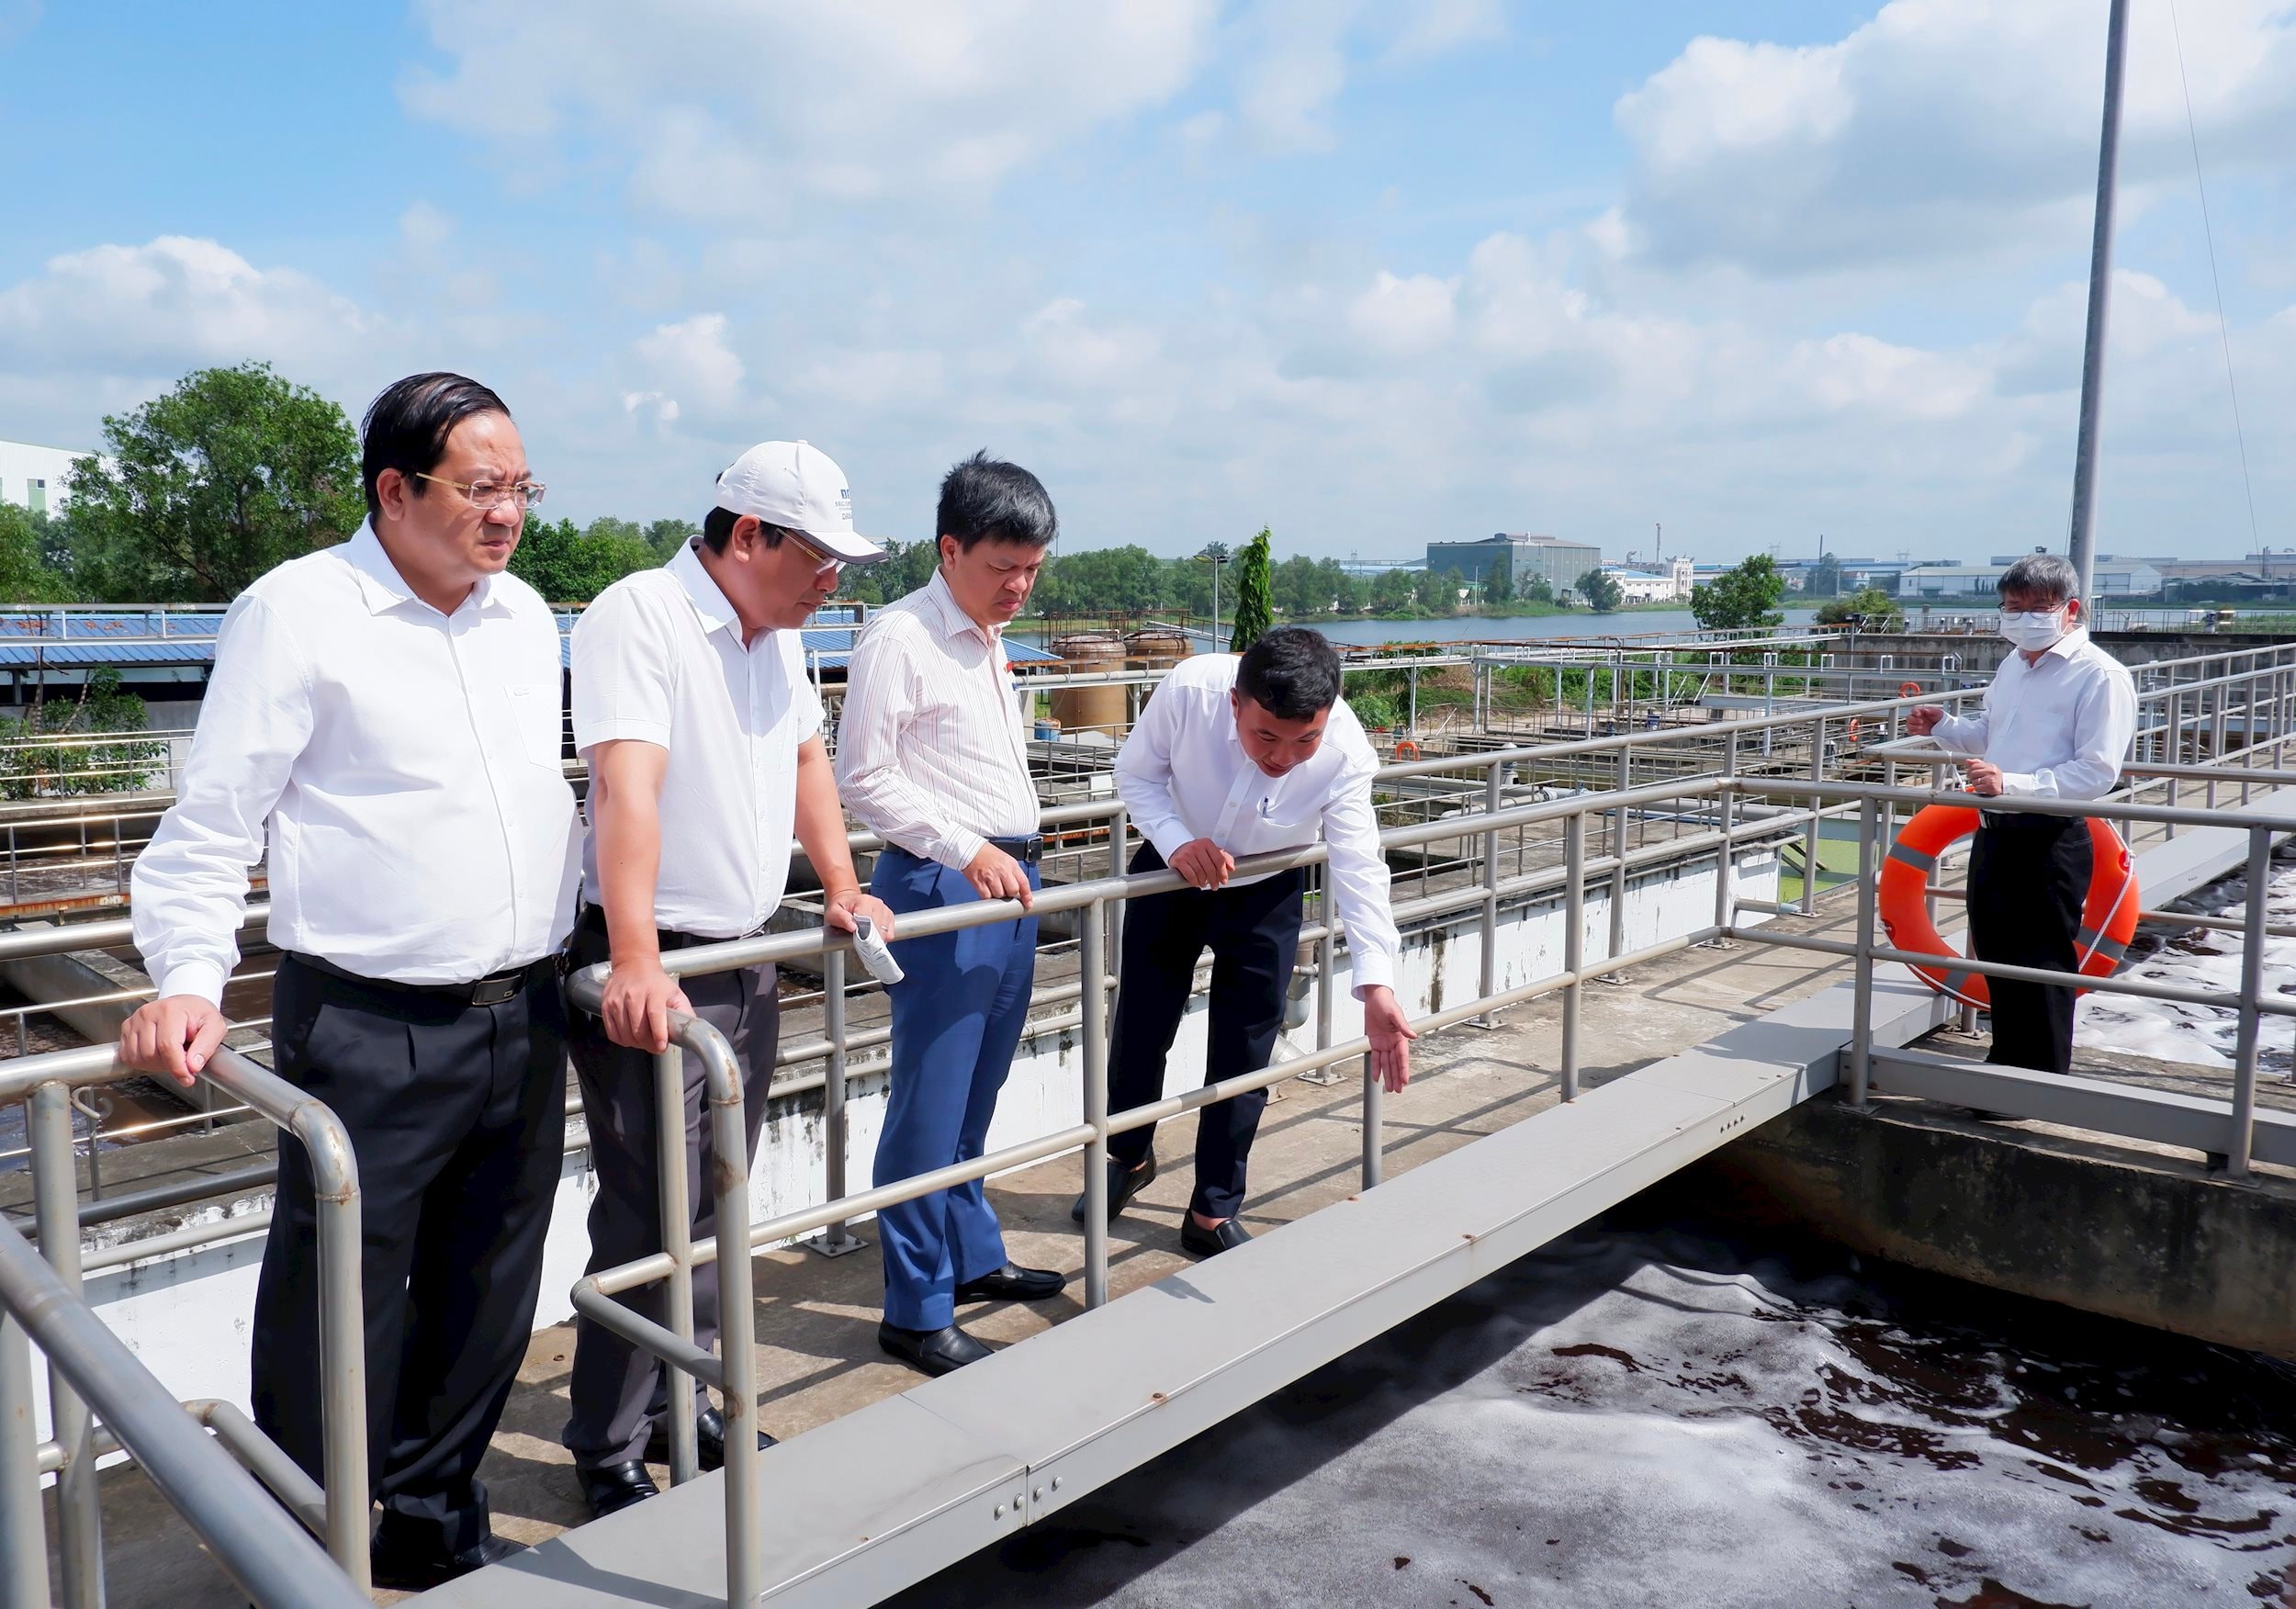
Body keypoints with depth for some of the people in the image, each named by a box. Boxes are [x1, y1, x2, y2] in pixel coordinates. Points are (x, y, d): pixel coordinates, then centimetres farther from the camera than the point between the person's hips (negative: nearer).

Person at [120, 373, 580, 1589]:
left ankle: (436, 1530, 36)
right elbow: (211, 824, -8)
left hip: (523, 1021, 6)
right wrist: (189, 982, -19)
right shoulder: (298, 611, -8)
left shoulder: (526, 617, 10)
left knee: (483, 1306, 17)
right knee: (335, 1320, 4)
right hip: (372, 1033, -6)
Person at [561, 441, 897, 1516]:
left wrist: (842, 890, 12)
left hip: (747, 961, 8)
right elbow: (626, 788, -29)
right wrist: (634, 965, -39)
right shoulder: (640, 615, -17)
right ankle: (608, 1454, 16)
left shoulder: (777, 632, 10)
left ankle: (681, 1405, 34)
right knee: (650, 1217, -2)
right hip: (653, 971, -8)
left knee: (714, 1208, 17)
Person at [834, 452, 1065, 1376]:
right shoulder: (900, 638, -10)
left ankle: (972, 1257, 32)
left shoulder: (990, 642, 16)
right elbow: (863, 778, -14)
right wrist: (967, 850, -19)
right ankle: (915, 1311, 9)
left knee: (974, 1098, 18)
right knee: (930, 1107, -2)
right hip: (940, 887, -8)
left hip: (1011, 883, 8)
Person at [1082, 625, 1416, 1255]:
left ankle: (1213, 1214, 23)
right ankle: (1129, 1156, 41)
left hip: (1265, 896, 0)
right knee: (1139, 1029, 11)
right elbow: (1137, 772, -16)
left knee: (1244, 1055, 3)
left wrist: (1376, 984, -43)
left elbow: (1359, 868, -31)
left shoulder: (1346, 753, -32)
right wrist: (1177, 842, -34)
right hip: (1172, 872, 1)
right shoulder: (1190, 689, -33)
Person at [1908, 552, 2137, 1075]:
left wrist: (2013, 784, -28)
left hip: (2050, 841, -8)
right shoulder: (2014, 665, 15)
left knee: (2041, 964, 1)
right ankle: (2007, 1061, 33)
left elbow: (2097, 772, -20)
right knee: (1996, 956, 17)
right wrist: (1942, 726, 12)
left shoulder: (2100, 675, -12)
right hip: (1995, 834, 8)